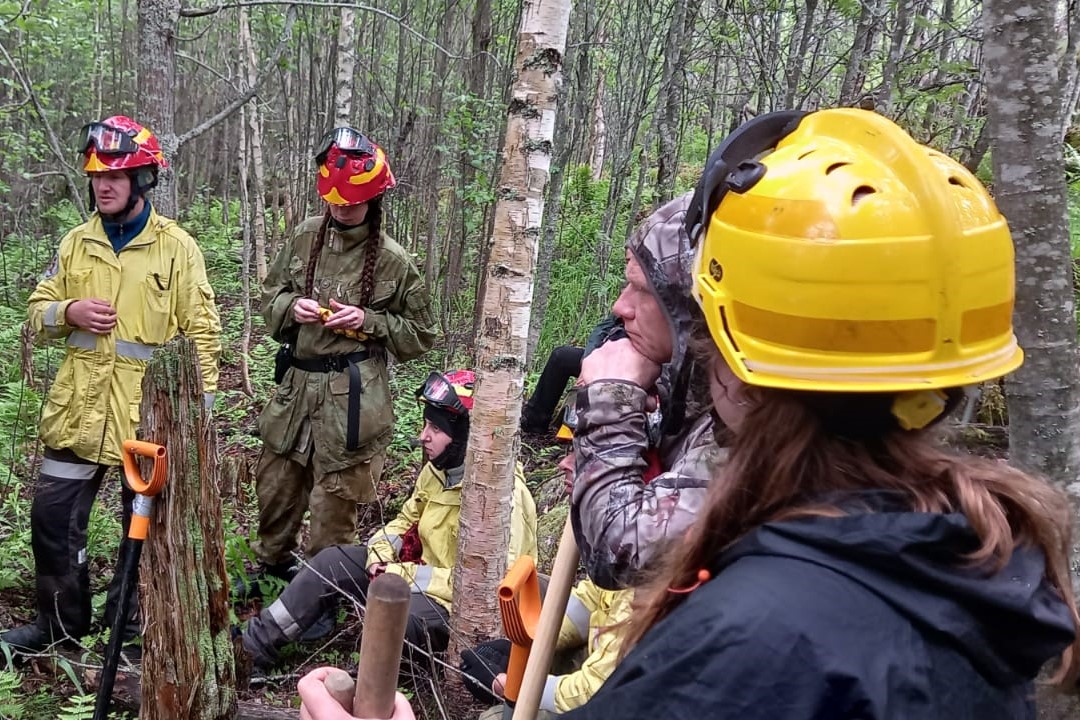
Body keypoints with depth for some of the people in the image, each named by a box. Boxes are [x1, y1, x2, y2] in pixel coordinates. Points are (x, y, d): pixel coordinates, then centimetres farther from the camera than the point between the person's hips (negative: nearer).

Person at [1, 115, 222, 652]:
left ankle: (130, 624, 26)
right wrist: (69, 312, -10)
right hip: (79, 407, 4)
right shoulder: (76, 243, 7)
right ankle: (60, 619, 25)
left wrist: (201, 403, -8)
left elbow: (202, 331, -4)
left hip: (151, 411, -3)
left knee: (146, 523, 9)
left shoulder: (177, 247, -4)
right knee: (53, 514, 7)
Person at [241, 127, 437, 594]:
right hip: (296, 384, 5)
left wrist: (368, 322, -15)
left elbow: (420, 336, -1)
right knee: (275, 482, 19)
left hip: (352, 396, -5)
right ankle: (272, 562, 44)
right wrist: (291, 306, -7)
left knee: (334, 501, 4)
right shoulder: (305, 238, 3)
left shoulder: (392, 260, -8)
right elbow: (270, 293, 16)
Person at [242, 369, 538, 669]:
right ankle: (262, 639, 11)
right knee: (333, 562, 2)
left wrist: (407, 576, -25)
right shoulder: (437, 469, 1)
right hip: (422, 572, 9)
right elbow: (408, 519, 16)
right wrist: (380, 553, -6)